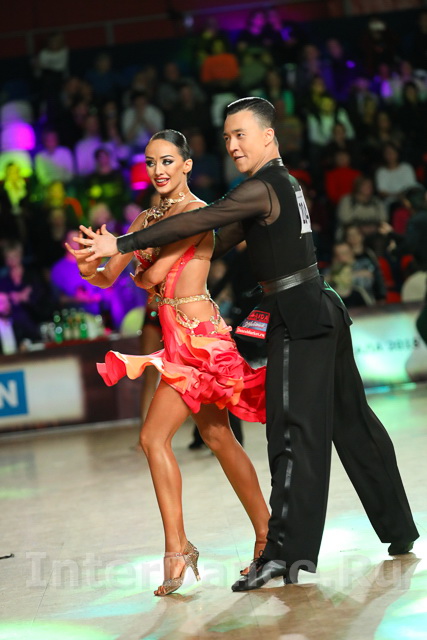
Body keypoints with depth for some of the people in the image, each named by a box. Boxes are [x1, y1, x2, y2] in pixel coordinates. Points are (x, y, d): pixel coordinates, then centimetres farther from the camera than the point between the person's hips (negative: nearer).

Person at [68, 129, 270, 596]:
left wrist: (140, 275, 2)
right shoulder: (147, 219, 14)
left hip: (198, 335, -9)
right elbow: (109, 278, 12)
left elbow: (153, 274, -18)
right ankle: (266, 532, 21)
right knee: (218, 438, 12)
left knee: (154, 437, -12)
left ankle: (177, 547, -7)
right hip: (177, 336, 9)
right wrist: (90, 269, -8)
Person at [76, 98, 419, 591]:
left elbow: (198, 223, -20)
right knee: (350, 420, 15)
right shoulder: (283, 183, 16)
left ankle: (287, 551, -13)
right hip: (320, 309, 10)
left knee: (294, 429, -11)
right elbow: (228, 237, 22)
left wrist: (123, 244, -18)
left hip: (299, 316, -10)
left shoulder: (262, 189, -15)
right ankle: (399, 530, 23)